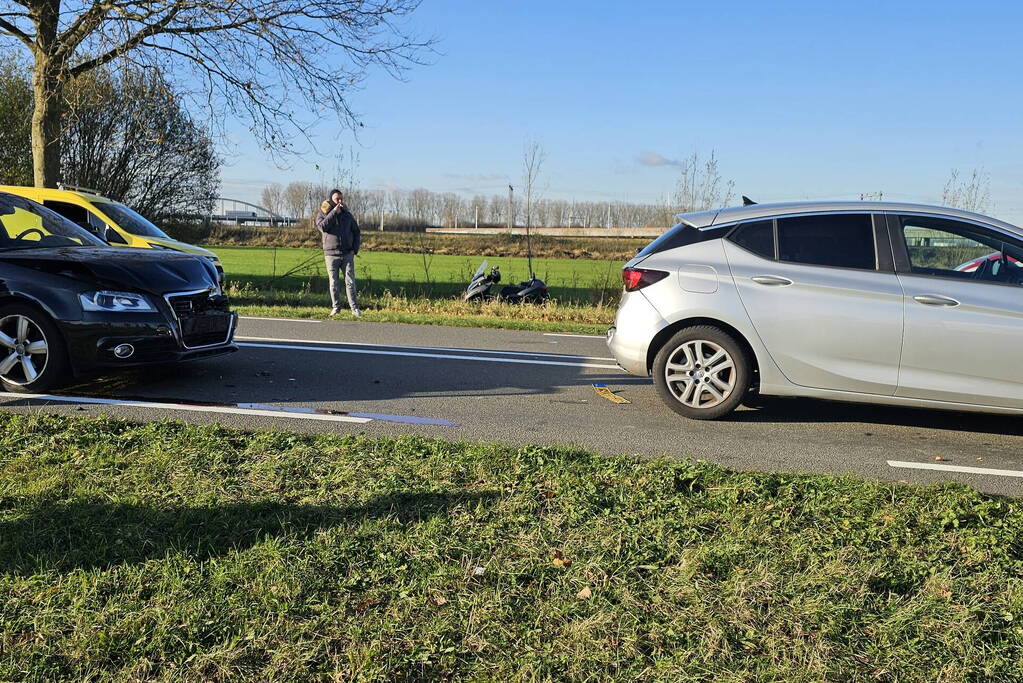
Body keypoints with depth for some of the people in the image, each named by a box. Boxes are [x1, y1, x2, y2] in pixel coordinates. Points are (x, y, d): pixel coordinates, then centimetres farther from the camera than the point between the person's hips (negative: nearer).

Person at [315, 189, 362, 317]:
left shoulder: (347, 214, 11)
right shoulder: (322, 213, 3)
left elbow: (356, 232, 17)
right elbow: (322, 226, -18)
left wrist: (355, 249, 4)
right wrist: (334, 212, -17)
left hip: (347, 254, 1)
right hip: (331, 254, -1)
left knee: (350, 282, -3)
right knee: (334, 283, 3)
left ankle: (354, 308, -3)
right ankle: (336, 307, 12)